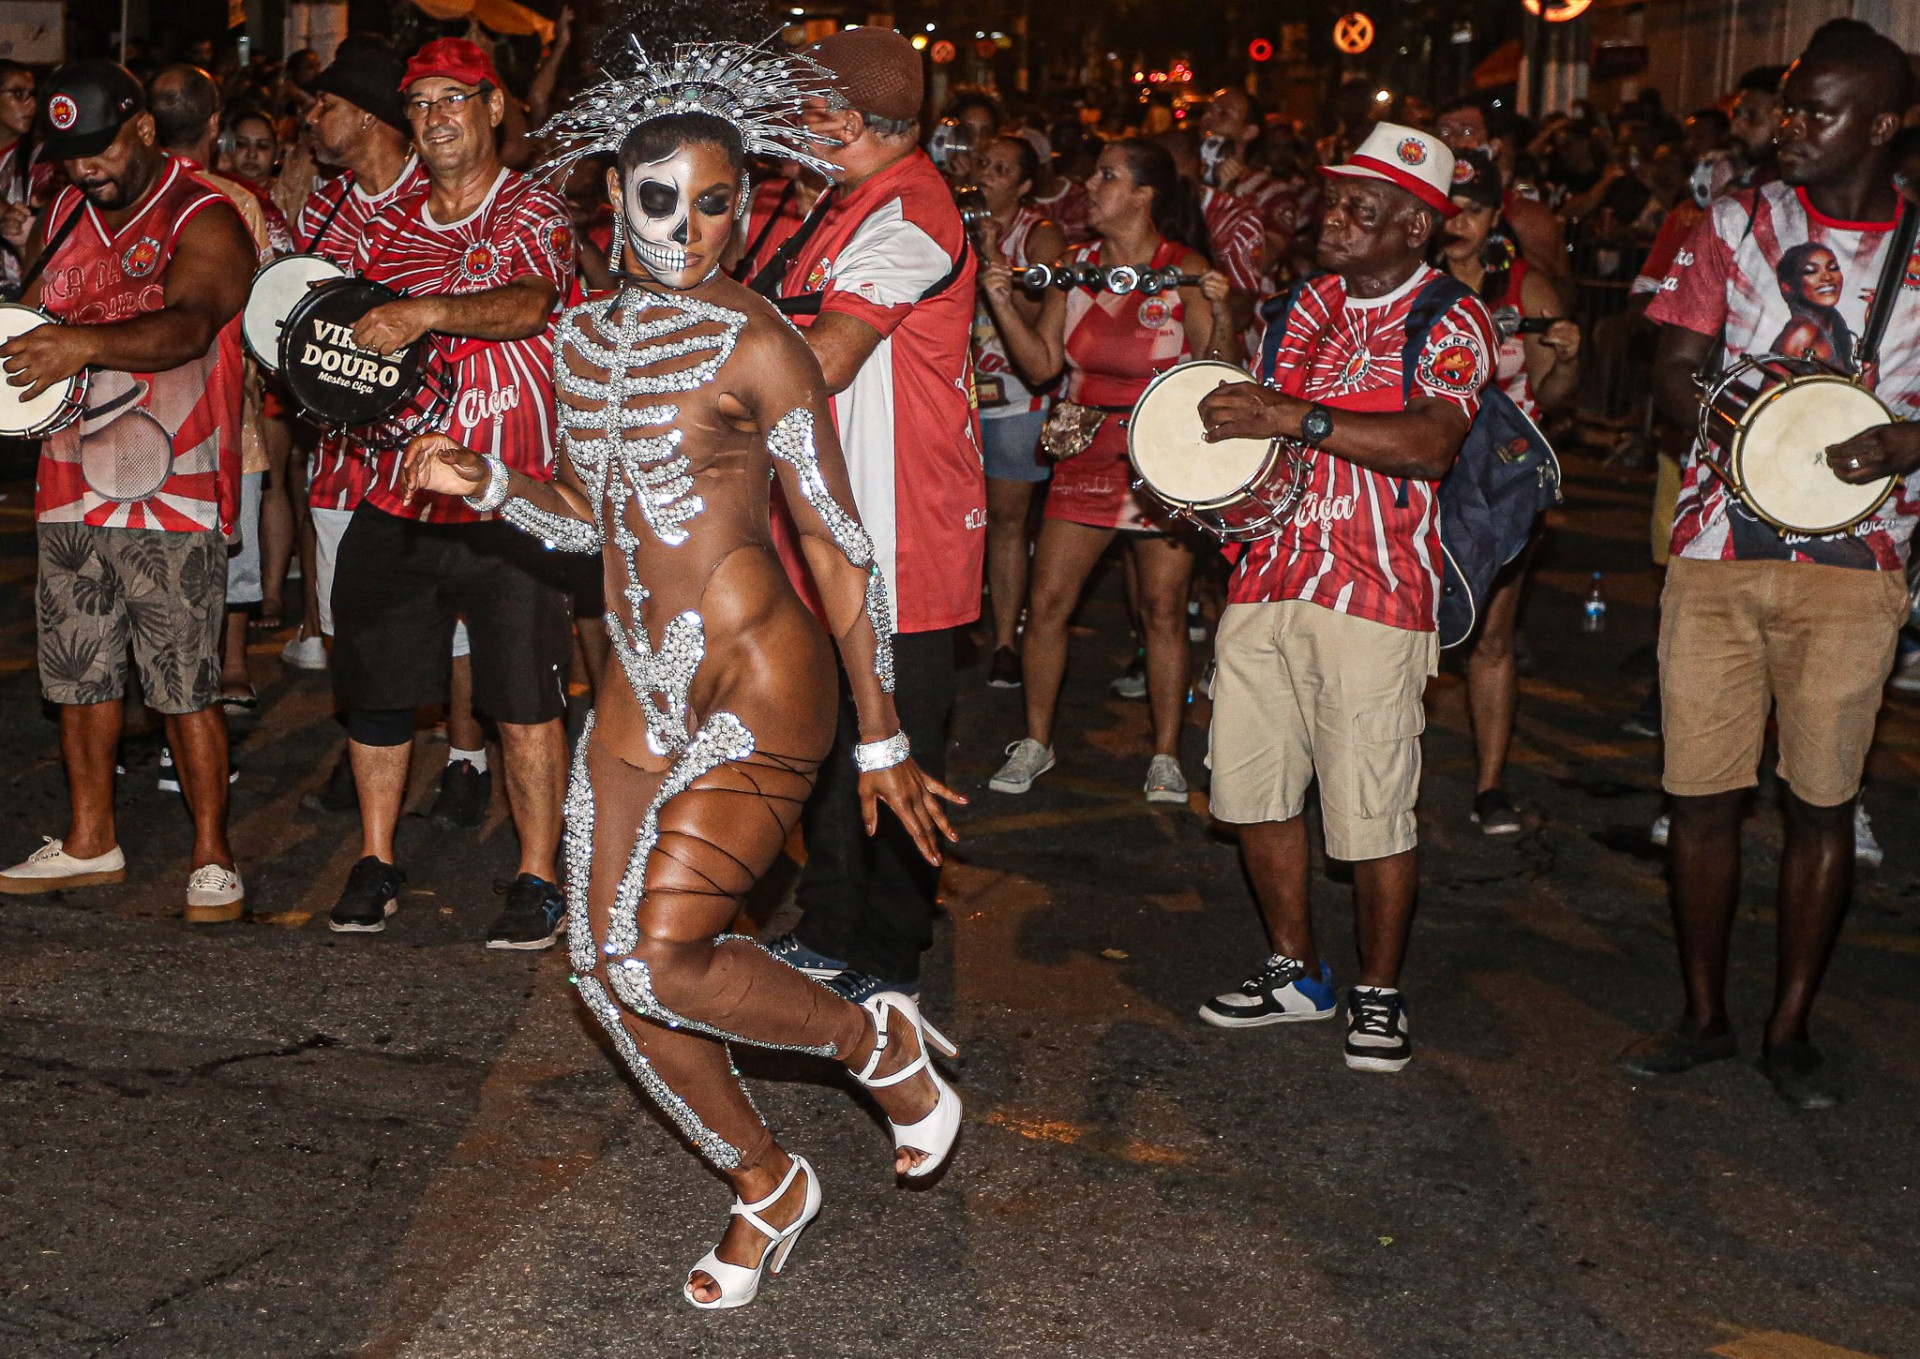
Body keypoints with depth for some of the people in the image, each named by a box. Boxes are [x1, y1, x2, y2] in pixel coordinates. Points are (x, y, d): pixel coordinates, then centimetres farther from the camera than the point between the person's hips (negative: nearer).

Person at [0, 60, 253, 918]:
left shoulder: (203, 221, -10)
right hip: (71, 491, 7)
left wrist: (87, 345, -46)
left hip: (172, 500, -7)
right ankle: (89, 843, 26)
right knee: (79, 677, 13)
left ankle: (211, 853, 9)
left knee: (186, 688, -4)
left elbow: (189, 326, -29)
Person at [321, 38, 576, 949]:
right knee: (374, 684, 8)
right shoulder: (387, 226, 12)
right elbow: (355, 330, 20)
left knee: (525, 698, -3)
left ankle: (537, 879, 7)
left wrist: (425, 312, -36)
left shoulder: (534, 213, -2)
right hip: (395, 497, 5)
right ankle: (374, 865, 22)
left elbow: (531, 302, -22)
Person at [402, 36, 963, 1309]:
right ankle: (768, 1184, 28)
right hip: (644, 688, 7)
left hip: (761, 687, -7)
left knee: (659, 960, -18)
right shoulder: (585, 333, 9)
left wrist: (883, 742, -7)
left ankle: (883, 1043, 9)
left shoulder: (754, 343, -11)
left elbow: (840, 548, -9)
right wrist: (489, 484, -1)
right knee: (606, 969, 7)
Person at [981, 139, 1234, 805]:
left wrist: (1221, 312, -26)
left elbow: (1218, 370, -10)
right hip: (1087, 449, 4)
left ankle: (1166, 755, 13)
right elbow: (1042, 364, 7)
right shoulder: (1075, 265, 7)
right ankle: (1036, 740, 16)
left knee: (1164, 608, 1)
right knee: (1047, 602, 0)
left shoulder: (1185, 270, -6)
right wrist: (1003, 304, -5)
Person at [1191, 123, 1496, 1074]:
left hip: (1374, 593, -6)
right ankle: (1296, 971, 25)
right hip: (1266, 574, 6)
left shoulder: (1450, 319, -4)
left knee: (1372, 811, -4)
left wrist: (1295, 418, -27)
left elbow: (1431, 442, -21)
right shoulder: (1300, 306, 15)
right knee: (1253, 788, 8)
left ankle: (1378, 994, 15)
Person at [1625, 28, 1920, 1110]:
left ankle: (1791, 1028, 21)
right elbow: (1676, 370, 7)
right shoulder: (1737, 225, 7)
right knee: (1701, 793, 4)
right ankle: (1705, 1015, 21)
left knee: (1824, 800, 5)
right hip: (1719, 546, 1)